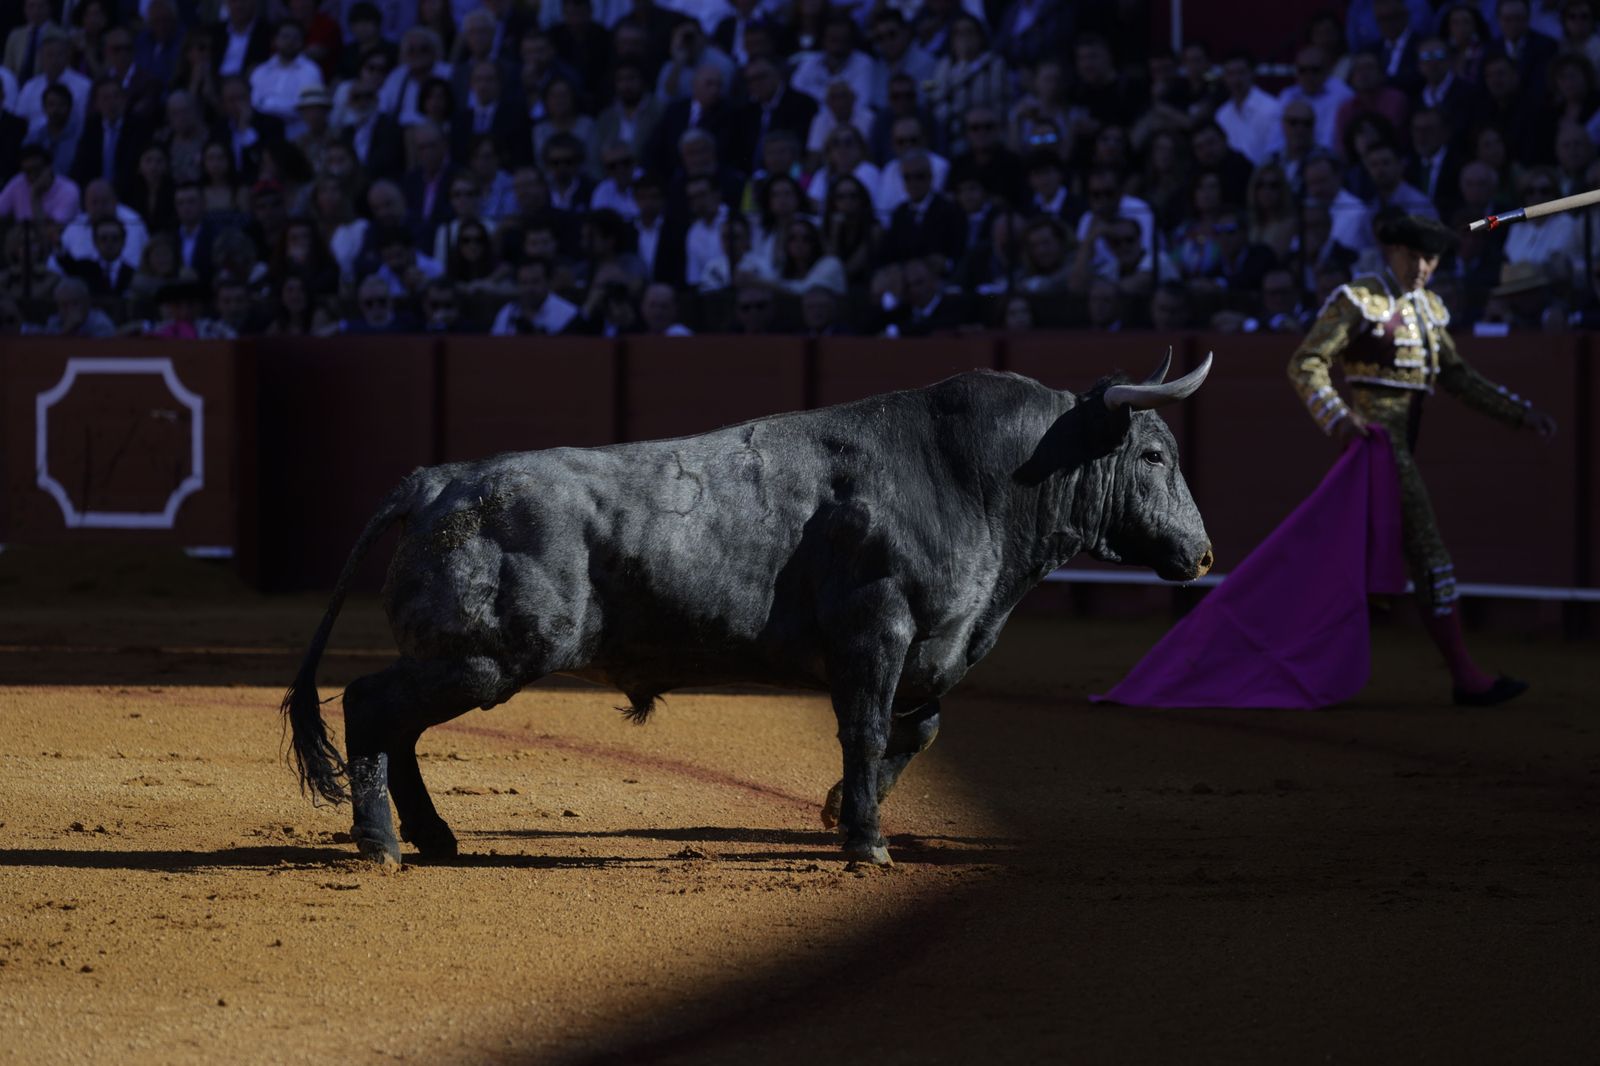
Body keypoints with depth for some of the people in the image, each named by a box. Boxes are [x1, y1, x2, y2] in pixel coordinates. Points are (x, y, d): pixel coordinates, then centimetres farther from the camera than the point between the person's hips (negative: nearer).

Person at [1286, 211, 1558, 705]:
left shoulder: (1426, 309, 15)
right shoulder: (1357, 301, -8)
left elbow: (1457, 377, 18)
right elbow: (1305, 364, -13)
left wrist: (1522, 413, 10)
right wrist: (1338, 418, -29)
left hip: (1401, 447, 8)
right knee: (1430, 558, -11)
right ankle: (1466, 678, -10)